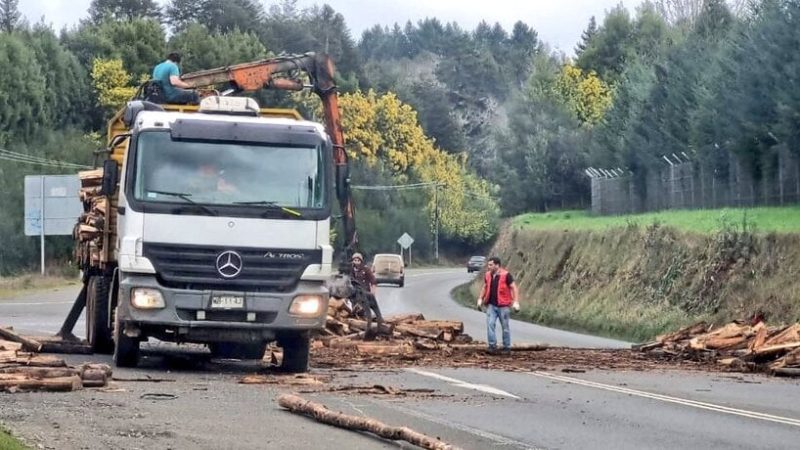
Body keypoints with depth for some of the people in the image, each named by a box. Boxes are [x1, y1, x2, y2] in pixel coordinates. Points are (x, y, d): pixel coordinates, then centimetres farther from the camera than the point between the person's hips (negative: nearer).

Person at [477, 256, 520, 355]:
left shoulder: (506, 275, -10)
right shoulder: (488, 275, 6)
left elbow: (514, 288, -8)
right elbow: (485, 288, 21)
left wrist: (516, 302, -16)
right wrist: (480, 299, 13)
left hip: (503, 306, -4)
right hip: (491, 305, 4)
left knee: (505, 327, 4)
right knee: (490, 324, -11)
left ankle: (507, 347, 15)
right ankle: (492, 346, -8)